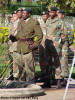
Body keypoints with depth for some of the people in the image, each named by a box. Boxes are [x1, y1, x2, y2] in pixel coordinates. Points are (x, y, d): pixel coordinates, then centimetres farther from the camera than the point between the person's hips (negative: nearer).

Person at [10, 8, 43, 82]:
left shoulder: (34, 22, -3)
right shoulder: (20, 22, 15)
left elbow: (40, 35, -5)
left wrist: (35, 45, -13)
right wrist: (13, 37, 1)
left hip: (28, 46, -6)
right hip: (19, 46, 6)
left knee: (29, 64, -6)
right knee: (20, 64, 8)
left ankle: (30, 81, 1)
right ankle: (21, 80, 17)